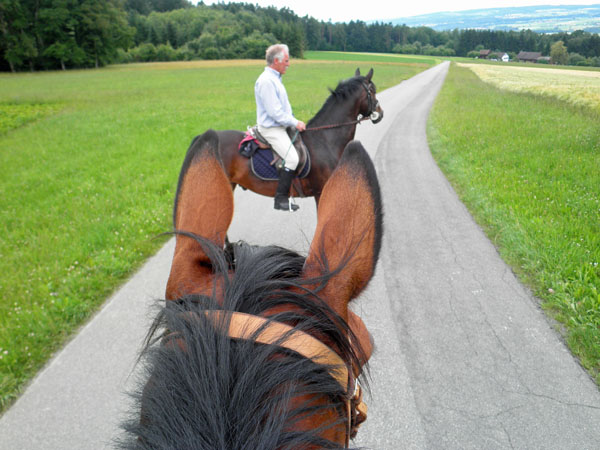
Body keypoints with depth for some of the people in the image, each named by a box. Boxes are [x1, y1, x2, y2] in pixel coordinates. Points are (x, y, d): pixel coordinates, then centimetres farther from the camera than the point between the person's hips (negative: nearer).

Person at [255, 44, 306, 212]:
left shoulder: (275, 78, 16)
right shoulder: (266, 81, -17)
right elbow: (275, 112, -22)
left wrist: (294, 121, 9)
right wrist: (295, 123, -14)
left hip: (280, 126, 11)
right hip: (271, 129, -11)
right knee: (292, 158, -21)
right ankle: (281, 199, -13)